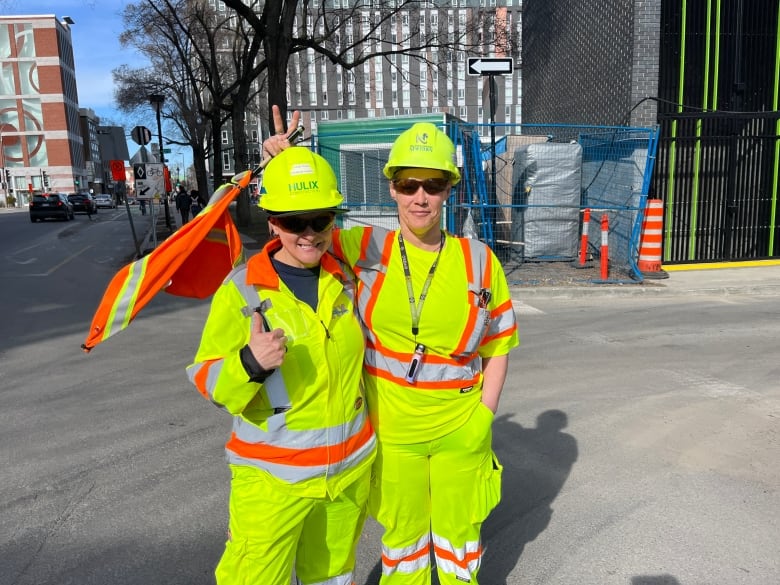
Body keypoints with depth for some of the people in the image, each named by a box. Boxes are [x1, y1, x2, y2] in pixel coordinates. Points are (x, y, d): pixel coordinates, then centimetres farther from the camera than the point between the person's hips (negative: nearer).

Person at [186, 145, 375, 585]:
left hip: (351, 466, 5)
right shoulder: (242, 290, -15)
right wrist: (250, 363, -32)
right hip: (272, 477, -4)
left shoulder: (346, 279, -2)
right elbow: (208, 382, -13)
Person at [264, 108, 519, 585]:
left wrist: (484, 417, -5)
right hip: (391, 430, 0)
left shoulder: (479, 260, -6)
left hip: (461, 432, 1)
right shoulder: (366, 249, -8)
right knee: (402, 535, 19)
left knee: (458, 533, 21)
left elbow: (498, 346, 1)